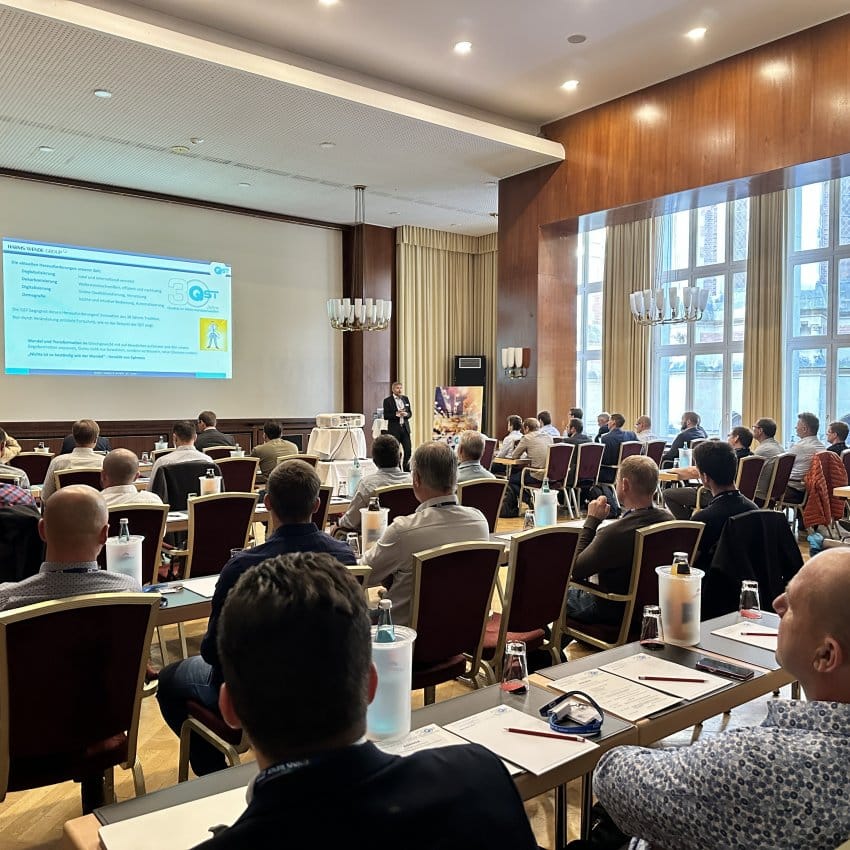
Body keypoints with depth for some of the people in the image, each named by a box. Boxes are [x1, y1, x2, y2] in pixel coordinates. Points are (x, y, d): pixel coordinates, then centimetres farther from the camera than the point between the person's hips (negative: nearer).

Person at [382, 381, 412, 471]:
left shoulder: (405, 399, 11)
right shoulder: (387, 400, -3)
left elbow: (410, 413, 13)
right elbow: (386, 416, -8)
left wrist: (406, 414, -9)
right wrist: (396, 414, -19)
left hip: (405, 428, 4)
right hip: (394, 429, -4)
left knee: (408, 450, 0)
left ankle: (407, 470, 16)